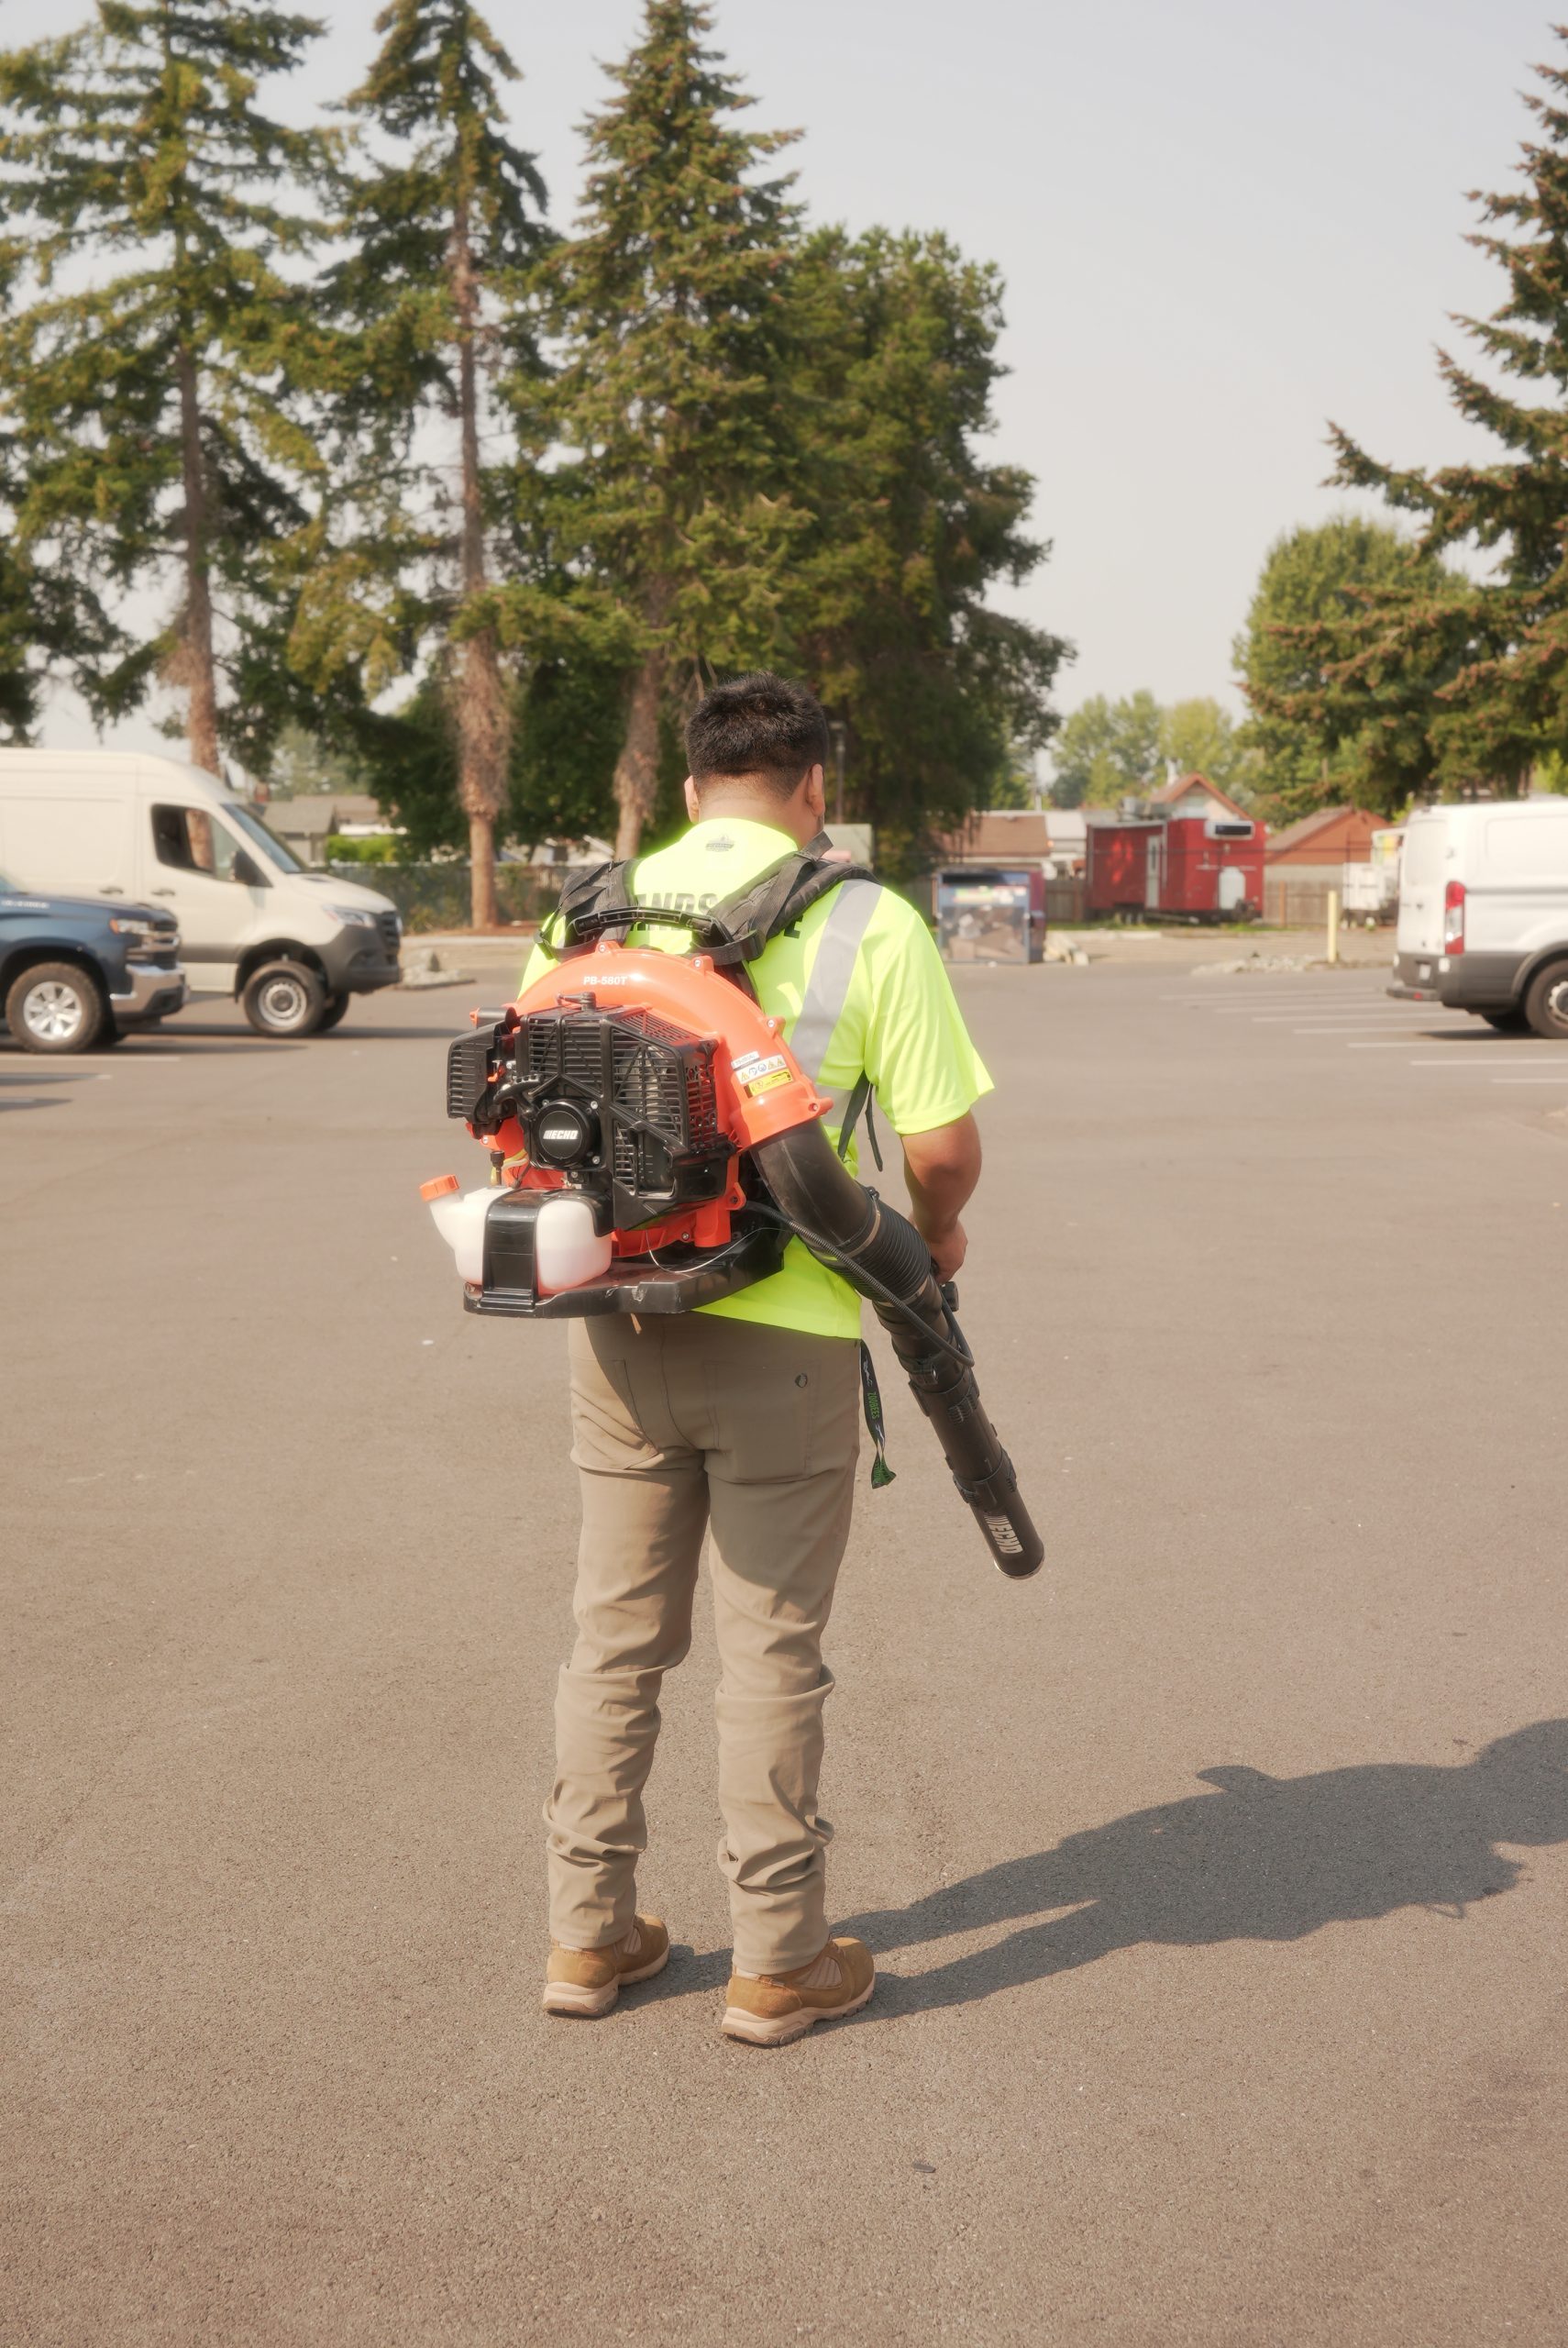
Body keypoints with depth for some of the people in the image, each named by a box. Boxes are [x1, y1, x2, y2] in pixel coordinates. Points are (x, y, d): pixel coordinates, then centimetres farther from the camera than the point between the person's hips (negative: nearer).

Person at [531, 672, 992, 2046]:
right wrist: (935, 1233, 12)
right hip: (783, 1340, -3)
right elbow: (943, 1147, -9)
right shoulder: (868, 925, -7)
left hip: (620, 1327, 4)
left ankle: (590, 1934, 26)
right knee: (772, 1650, 8)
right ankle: (779, 1960, 20)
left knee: (616, 1634, 16)